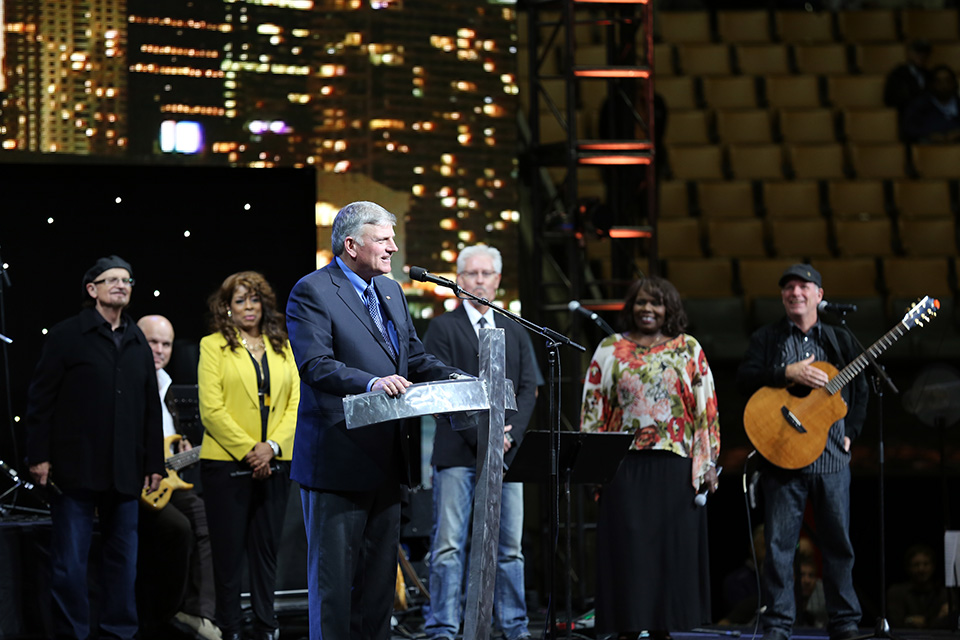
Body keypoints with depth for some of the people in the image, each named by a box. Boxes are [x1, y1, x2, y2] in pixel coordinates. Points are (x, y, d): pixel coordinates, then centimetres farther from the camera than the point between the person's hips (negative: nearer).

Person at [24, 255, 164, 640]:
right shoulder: (67, 336, 1)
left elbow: (151, 407, 18)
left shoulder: (138, 344, 16)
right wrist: (39, 456, -9)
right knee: (70, 561, -4)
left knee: (123, 559, 7)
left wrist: (154, 462, 13)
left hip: (124, 474, 5)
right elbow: (41, 399, -3)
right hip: (75, 470, -5)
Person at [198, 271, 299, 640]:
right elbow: (211, 409, -7)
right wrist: (248, 450, -13)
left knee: (267, 547, 6)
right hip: (226, 463, -3)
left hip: (274, 465, 3)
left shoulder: (282, 347, 13)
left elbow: (296, 403, 6)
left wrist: (272, 446, -9)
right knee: (229, 550, 0)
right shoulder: (213, 346, 2)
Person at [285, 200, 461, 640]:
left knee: (380, 573, 12)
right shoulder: (312, 292, -9)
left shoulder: (391, 291, 17)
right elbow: (314, 364, -20)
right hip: (338, 459, -8)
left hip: (384, 457, 8)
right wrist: (370, 382, -34)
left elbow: (414, 358, 19)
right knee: (333, 574, -2)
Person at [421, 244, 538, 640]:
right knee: (448, 546, -5)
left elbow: (528, 389, 11)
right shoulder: (442, 328, 3)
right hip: (458, 452, -4)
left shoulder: (514, 331, 17)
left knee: (510, 545, 5)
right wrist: (481, 436, -13)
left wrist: (509, 434, -6)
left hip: (505, 451, 4)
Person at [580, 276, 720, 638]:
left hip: (675, 466, 0)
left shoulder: (688, 349, 8)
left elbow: (706, 408, 6)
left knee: (672, 546, 1)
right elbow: (593, 409, 8)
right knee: (627, 547, -2)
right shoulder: (610, 350, 8)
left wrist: (709, 463, -1)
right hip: (624, 464, 0)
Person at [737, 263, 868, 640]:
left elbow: (859, 391, 18)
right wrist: (789, 373, -18)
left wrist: (850, 432, 6)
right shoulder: (766, 338, 8)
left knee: (838, 542, 4)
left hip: (832, 456, 2)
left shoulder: (839, 341, 14)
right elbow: (744, 378, -7)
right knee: (779, 543, -4)